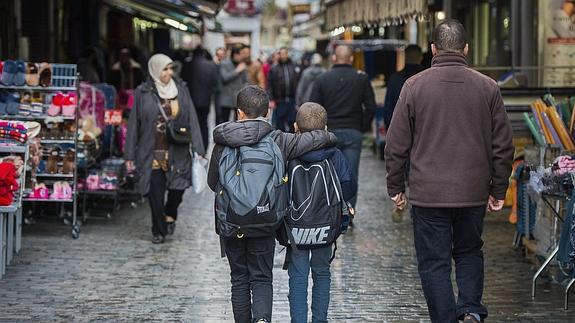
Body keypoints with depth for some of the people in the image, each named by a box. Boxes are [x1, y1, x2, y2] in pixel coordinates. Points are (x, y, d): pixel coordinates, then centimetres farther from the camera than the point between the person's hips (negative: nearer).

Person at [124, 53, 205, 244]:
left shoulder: (180, 90, 5)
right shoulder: (143, 93, -1)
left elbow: (191, 120, 4)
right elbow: (134, 124, 2)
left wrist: (198, 149, -2)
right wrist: (130, 155, 0)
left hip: (177, 152, 1)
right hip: (152, 154, -1)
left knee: (178, 188, -5)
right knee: (156, 194, 1)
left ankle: (169, 215, 27)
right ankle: (159, 231, 19)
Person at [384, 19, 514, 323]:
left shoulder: (414, 86, -5)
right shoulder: (488, 87, 0)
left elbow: (396, 145, -2)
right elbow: (503, 146, 4)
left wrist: (395, 187, 10)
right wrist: (498, 190, 14)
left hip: (428, 194, -2)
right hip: (474, 193, 2)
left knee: (434, 263, 6)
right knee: (469, 252, 21)